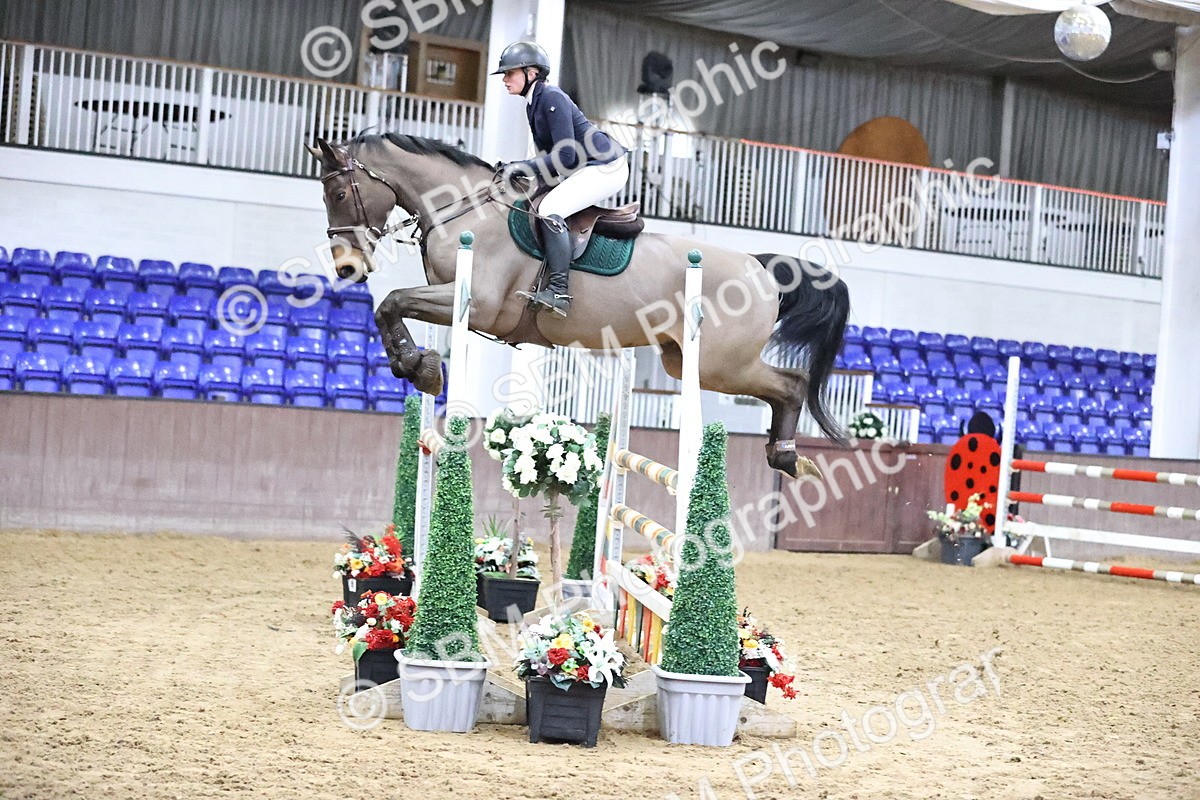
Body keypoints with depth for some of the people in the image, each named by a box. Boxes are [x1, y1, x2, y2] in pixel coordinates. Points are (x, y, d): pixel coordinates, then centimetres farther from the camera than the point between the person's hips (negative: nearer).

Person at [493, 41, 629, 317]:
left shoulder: (551, 98, -19)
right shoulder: (533, 102, 11)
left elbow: (565, 156, -24)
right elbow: (550, 154, 18)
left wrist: (523, 167, -19)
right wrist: (520, 169, 2)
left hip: (606, 167, -11)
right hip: (585, 168, 11)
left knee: (550, 210, -26)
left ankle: (559, 291, -26)